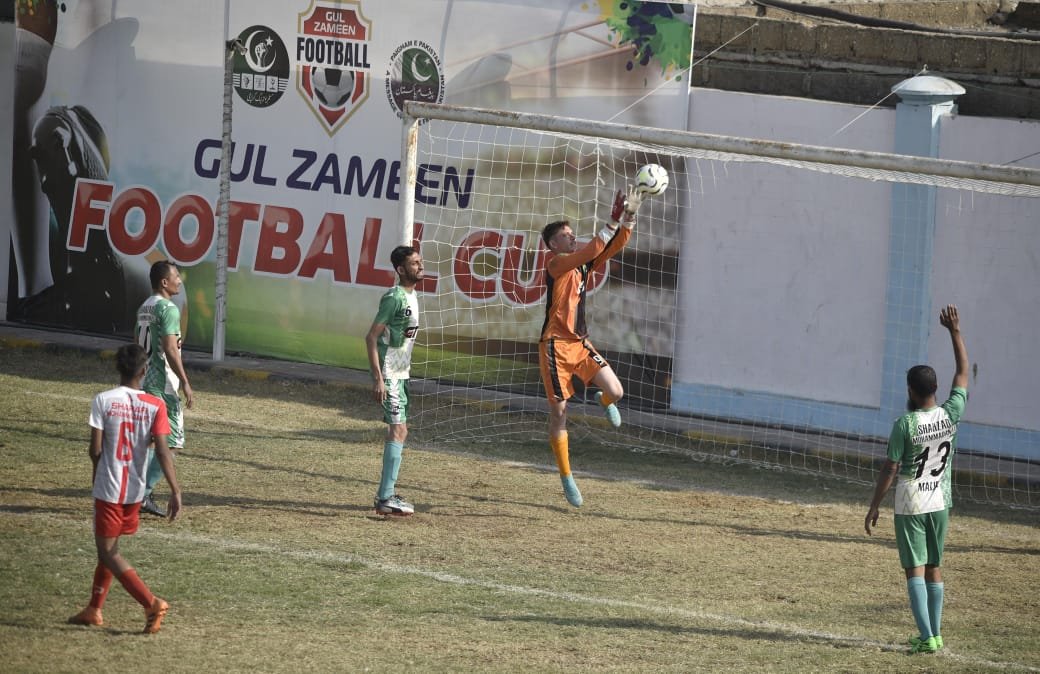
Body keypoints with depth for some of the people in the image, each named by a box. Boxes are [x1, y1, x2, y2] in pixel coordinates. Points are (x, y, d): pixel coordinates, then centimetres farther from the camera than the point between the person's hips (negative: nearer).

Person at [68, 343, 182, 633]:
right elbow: (162, 451, -13)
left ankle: (151, 602, -14)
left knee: (108, 552, 1)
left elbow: (95, 449, -12)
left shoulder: (103, 400, -12)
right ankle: (94, 609, 30)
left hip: (108, 489, -4)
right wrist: (175, 491, -13)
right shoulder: (155, 405, -6)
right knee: (109, 547, 21)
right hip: (136, 490, 4)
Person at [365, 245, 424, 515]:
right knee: (398, 430, -13)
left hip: (400, 373, 10)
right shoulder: (394, 298, -17)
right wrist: (378, 378, -23)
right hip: (389, 374, -10)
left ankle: (386, 493, 21)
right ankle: (386, 498, -15)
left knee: (399, 430, 14)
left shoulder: (411, 296, 11)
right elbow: (371, 337, -19)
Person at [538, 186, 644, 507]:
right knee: (559, 411, 0)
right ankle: (566, 477, 10)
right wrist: (613, 221, -27)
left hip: (581, 343, 6)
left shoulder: (584, 264, 11)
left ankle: (604, 402, 28)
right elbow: (590, 251, -24)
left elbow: (613, 247, 4)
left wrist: (629, 217, -10)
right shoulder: (555, 263, -10)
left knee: (616, 392, -11)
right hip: (556, 345, -6)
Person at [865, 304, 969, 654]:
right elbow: (963, 373, 8)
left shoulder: (904, 425, -18)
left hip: (911, 505, -5)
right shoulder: (950, 415, -6)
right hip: (940, 503, 5)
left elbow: (890, 470, -14)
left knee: (915, 570, -4)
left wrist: (874, 506, -5)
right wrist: (955, 332, 9)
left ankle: (927, 637, -12)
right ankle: (934, 634, 18)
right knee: (934, 568, 15)